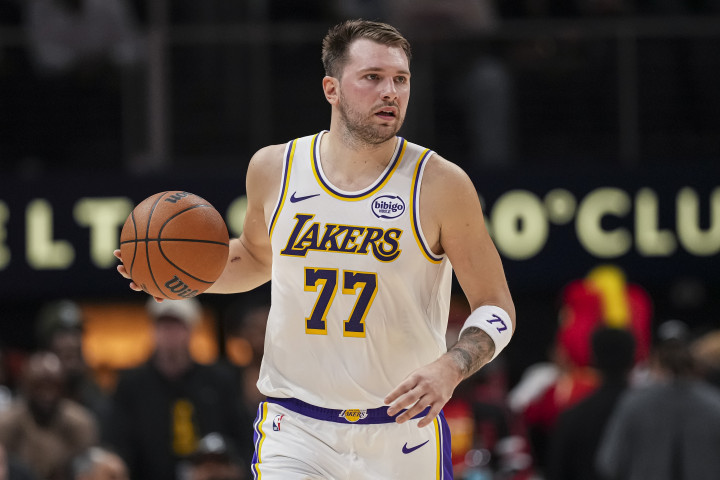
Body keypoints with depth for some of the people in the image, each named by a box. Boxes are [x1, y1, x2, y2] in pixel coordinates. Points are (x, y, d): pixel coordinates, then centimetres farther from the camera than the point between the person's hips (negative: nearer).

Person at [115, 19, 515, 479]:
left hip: (403, 435, 0)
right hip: (296, 431, 0)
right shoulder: (274, 169, 1)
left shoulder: (441, 185, -8)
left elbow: (497, 308, -2)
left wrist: (451, 367, -22)